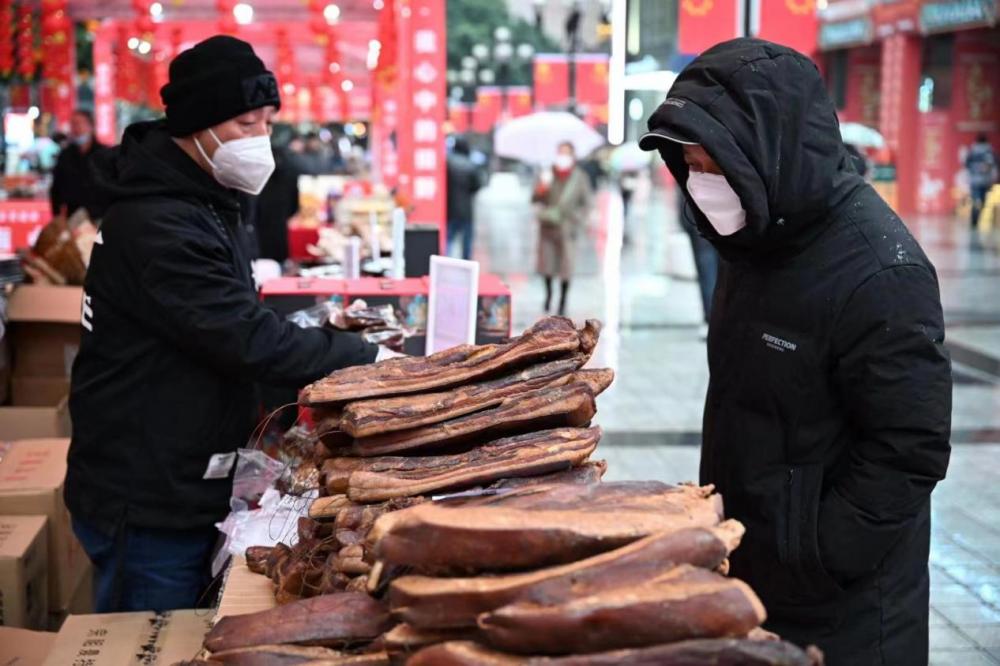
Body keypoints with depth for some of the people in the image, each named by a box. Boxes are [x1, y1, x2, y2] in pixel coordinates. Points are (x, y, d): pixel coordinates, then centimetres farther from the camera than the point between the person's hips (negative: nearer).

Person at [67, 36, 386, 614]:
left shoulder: (205, 205, 11)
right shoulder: (155, 224, -22)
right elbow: (247, 339, -26)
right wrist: (367, 359, -20)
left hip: (186, 491, 10)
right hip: (147, 507, -10)